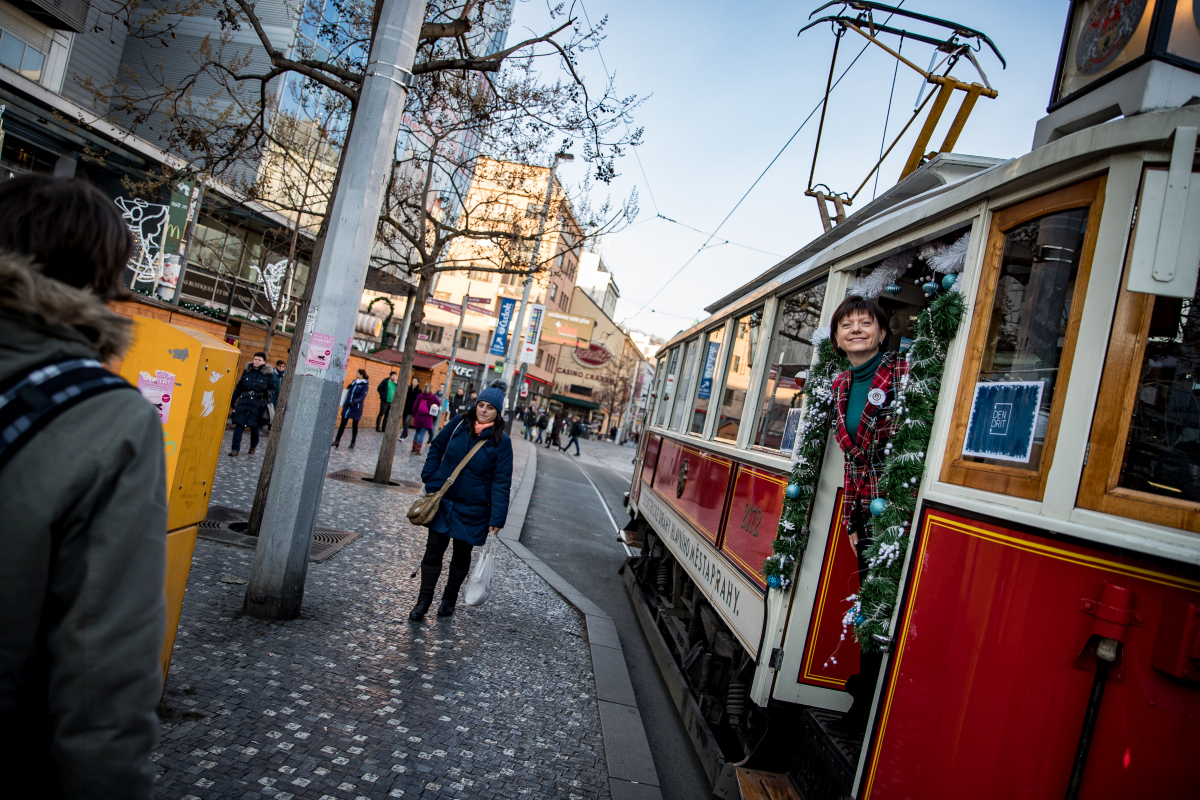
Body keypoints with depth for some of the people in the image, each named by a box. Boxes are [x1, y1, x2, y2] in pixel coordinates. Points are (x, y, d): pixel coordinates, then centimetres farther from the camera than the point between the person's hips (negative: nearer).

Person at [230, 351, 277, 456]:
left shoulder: (268, 373, 1)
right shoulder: (247, 370, 9)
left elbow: (272, 388, 5)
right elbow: (239, 386, 17)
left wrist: (266, 393, -17)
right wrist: (233, 399, 18)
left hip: (258, 403, -2)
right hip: (243, 400, 2)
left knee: (254, 426, 5)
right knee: (239, 424, -5)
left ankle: (253, 447, 26)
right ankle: (235, 449, -2)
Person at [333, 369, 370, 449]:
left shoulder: (365, 385, -11)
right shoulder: (354, 382, 7)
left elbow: (362, 397, -23)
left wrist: (354, 401, -34)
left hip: (356, 407, -5)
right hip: (347, 405, 5)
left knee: (355, 425, 5)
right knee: (343, 423, 2)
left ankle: (352, 443, 14)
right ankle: (337, 440, 3)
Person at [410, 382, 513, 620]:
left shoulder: (501, 442, -12)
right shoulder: (459, 424, -3)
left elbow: (501, 482, -11)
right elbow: (436, 449, 11)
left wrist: (497, 517, -15)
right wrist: (430, 480, 1)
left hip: (472, 510, -2)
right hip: (443, 501, 2)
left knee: (462, 555, 12)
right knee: (434, 550, 3)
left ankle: (449, 598, 33)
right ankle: (423, 601, 15)